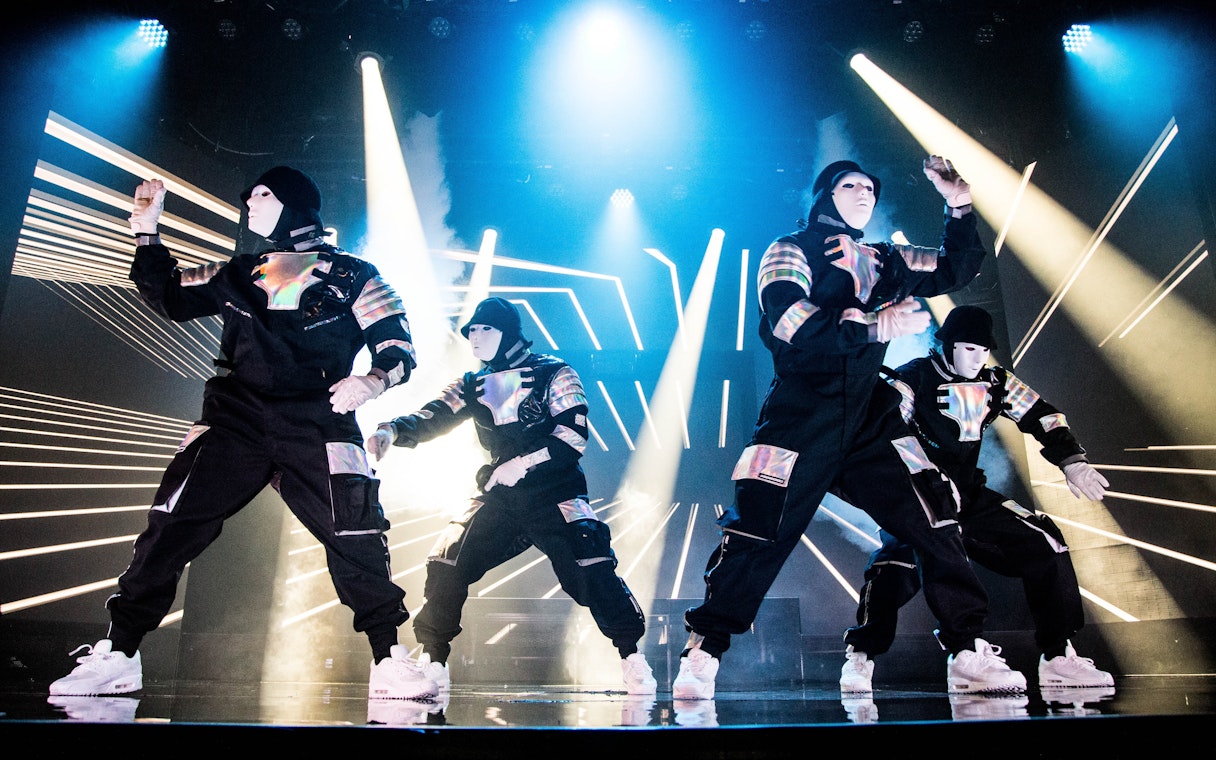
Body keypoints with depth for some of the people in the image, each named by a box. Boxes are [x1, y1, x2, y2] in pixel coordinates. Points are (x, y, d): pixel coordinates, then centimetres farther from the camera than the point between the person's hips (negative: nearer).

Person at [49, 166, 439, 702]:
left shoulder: (352, 276, 6)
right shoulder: (237, 275, 19)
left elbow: (398, 347, 0)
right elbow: (170, 296, 26)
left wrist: (372, 381, -21)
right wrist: (146, 228, 19)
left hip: (317, 423, -3)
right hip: (237, 419, 4)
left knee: (355, 534, -15)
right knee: (171, 522, -7)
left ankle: (389, 662, -4)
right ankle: (118, 655, 6)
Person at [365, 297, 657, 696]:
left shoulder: (553, 374, -2)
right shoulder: (473, 385, 12)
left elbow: (573, 436, -12)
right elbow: (433, 418, -2)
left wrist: (523, 464, -20)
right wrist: (395, 429, -22)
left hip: (554, 494, -4)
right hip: (498, 498, 4)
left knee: (590, 567, -19)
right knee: (445, 565, -7)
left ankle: (632, 657, -2)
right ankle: (432, 663, 10)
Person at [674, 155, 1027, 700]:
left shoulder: (883, 261, 20)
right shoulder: (790, 251, 3)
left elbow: (956, 271, 27)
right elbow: (790, 321, -15)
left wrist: (959, 208, 13)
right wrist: (876, 327, -19)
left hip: (870, 420, 5)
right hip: (800, 415, -5)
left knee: (935, 522, -3)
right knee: (758, 532, -11)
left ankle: (969, 655, 9)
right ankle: (702, 655, 1)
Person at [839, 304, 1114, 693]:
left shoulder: (994, 382, 6)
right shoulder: (913, 379, -13)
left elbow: (1042, 416, 11)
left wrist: (1073, 462, -2)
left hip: (970, 496, 7)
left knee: (1045, 541, -2)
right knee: (898, 561, -31)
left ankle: (1059, 657, 8)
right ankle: (859, 659, -18)